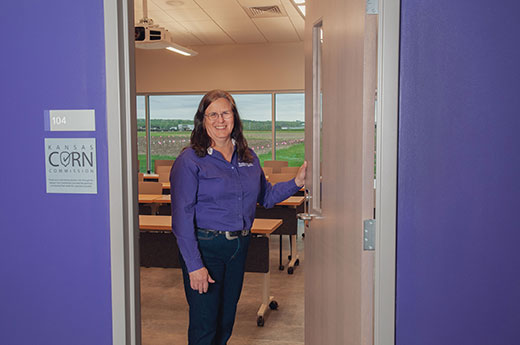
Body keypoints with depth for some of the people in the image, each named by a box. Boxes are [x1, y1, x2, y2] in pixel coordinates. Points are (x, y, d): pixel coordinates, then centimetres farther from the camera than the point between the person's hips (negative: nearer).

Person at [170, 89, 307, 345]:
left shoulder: (248, 157, 7)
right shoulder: (190, 161, -11)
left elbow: (265, 196, 16)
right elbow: (182, 217, -15)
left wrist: (297, 182, 2)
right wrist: (194, 265, -18)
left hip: (239, 247, 6)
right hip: (204, 247, -5)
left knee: (226, 320, 18)